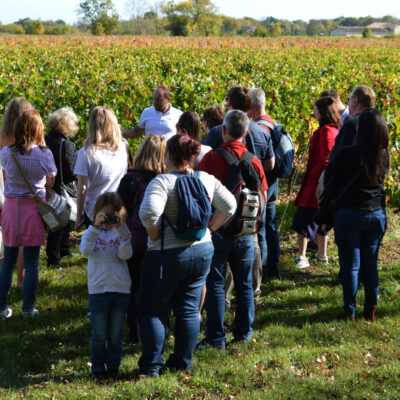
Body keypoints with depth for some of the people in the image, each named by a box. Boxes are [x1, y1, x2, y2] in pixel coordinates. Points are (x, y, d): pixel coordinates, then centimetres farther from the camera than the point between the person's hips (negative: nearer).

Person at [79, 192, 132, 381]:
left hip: (121, 290, 1)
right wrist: (96, 227, -25)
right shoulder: (91, 232, 3)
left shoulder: (122, 232, 6)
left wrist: (121, 229, -19)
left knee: (116, 335, 8)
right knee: (99, 335, 4)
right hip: (98, 290, -1)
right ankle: (98, 368, 18)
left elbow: (125, 255, -11)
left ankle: (113, 367, 21)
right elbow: (85, 251, -17)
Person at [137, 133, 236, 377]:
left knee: (153, 311, 7)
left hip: (166, 255, -5)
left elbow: (148, 213, -29)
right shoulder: (207, 180, 2)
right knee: (189, 310, 13)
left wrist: (155, 236, -13)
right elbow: (229, 206, 7)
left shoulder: (162, 182, -15)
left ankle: (152, 365, 7)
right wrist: (208, 229, 9)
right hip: (202, 252, 5)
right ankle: (183, 363, 18)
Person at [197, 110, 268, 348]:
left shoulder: (211, 158, -11)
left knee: (215, 284, 3)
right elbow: (263, 197, 4)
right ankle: (244, 333, 21)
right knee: (245, 284, 14)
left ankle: (216, 337, 3)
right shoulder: (254, 161, -1)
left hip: (217, 229, -3)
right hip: (245, 231, 3)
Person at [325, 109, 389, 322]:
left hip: (349, 214, -4)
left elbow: (328, 175, -3)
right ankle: (370, 310, 17)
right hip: (377, 214, 4)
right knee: (370, 264, 14)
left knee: (350, 265, 5)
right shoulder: (384, 156, -3)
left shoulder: (347, 154, -15)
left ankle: (350, 312, 11)